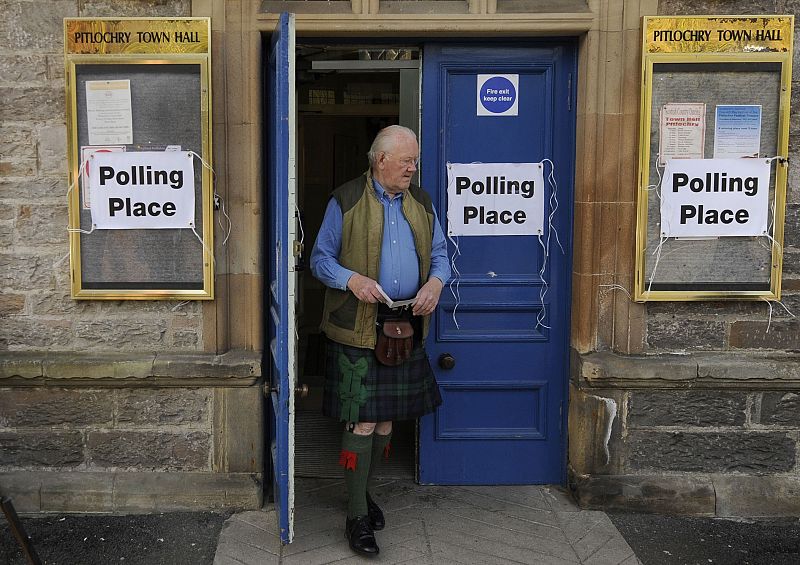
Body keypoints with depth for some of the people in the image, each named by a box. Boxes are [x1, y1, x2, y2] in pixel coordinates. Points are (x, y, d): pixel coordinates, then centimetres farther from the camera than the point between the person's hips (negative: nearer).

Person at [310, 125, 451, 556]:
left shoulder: (422, 202, 10)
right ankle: (357, 517, 9)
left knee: (387, 420, 14)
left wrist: (435, 283, -7)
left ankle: (363, 491, 35)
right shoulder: (345, 201, -4)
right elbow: (321, 260, -2)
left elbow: (439, 255, 15)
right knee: (362, 423, -5)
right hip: (357, 330, -5)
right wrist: (354, 280, -20)